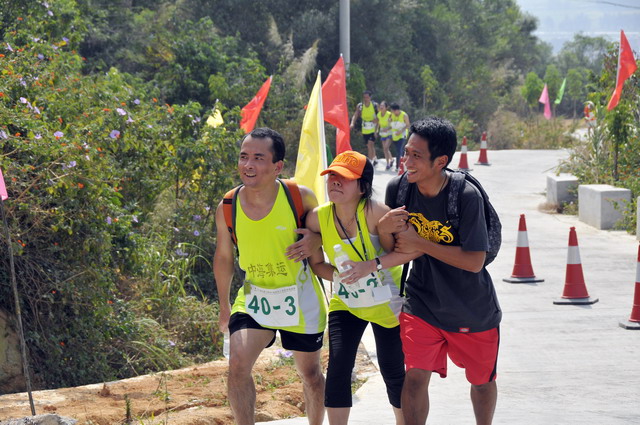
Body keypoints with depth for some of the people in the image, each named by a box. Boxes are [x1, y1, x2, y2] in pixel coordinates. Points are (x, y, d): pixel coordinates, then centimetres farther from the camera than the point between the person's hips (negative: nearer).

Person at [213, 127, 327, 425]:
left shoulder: (300, 197, -18)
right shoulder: (227, 209, -12)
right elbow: (224, 257, 5)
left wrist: (314, 242, -23)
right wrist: (224, 307, 14)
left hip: (300, 297, 0)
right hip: (254, 297, 1)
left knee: (310, 373, 14)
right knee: (238, 363, -21)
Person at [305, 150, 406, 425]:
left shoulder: (375, 212, -25)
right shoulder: (318, 217, -13)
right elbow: (317, 263, 0)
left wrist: (373, 265, -35)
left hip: (386, 302, -2)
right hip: (345, 303, 3)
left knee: (393, 371, 6)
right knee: (338, 367, -11)